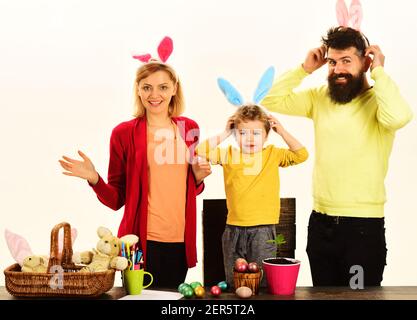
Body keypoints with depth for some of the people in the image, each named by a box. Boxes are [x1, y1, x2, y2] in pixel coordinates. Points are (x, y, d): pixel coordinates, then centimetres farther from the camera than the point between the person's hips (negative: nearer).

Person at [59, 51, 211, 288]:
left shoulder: (189, 128, 6)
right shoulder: (124, 133, -4)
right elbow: (117, 199, 0)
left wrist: (199, 177, -2)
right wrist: (94, 179, -17)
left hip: (180, 240, 4)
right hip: (141, 240, -3)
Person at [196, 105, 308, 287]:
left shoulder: (273, 154, 4)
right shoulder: (229, 155, 5)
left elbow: (301, 155, -3)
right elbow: (201, 150, 0)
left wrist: (281, 132, -3)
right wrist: (224, 134, 0)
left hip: (263, 229, -2)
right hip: (234, 229, 2)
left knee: (262, 283, 0)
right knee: (233, 284, 11)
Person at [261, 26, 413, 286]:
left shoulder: (377, 100, -10)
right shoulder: (319, 97, 6)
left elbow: (398, 117, -32)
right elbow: (272, 101, 4)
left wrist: (378, 71, -18)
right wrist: (305, 69, 0)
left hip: (364, 225, -5)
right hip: (321, 222, 5)